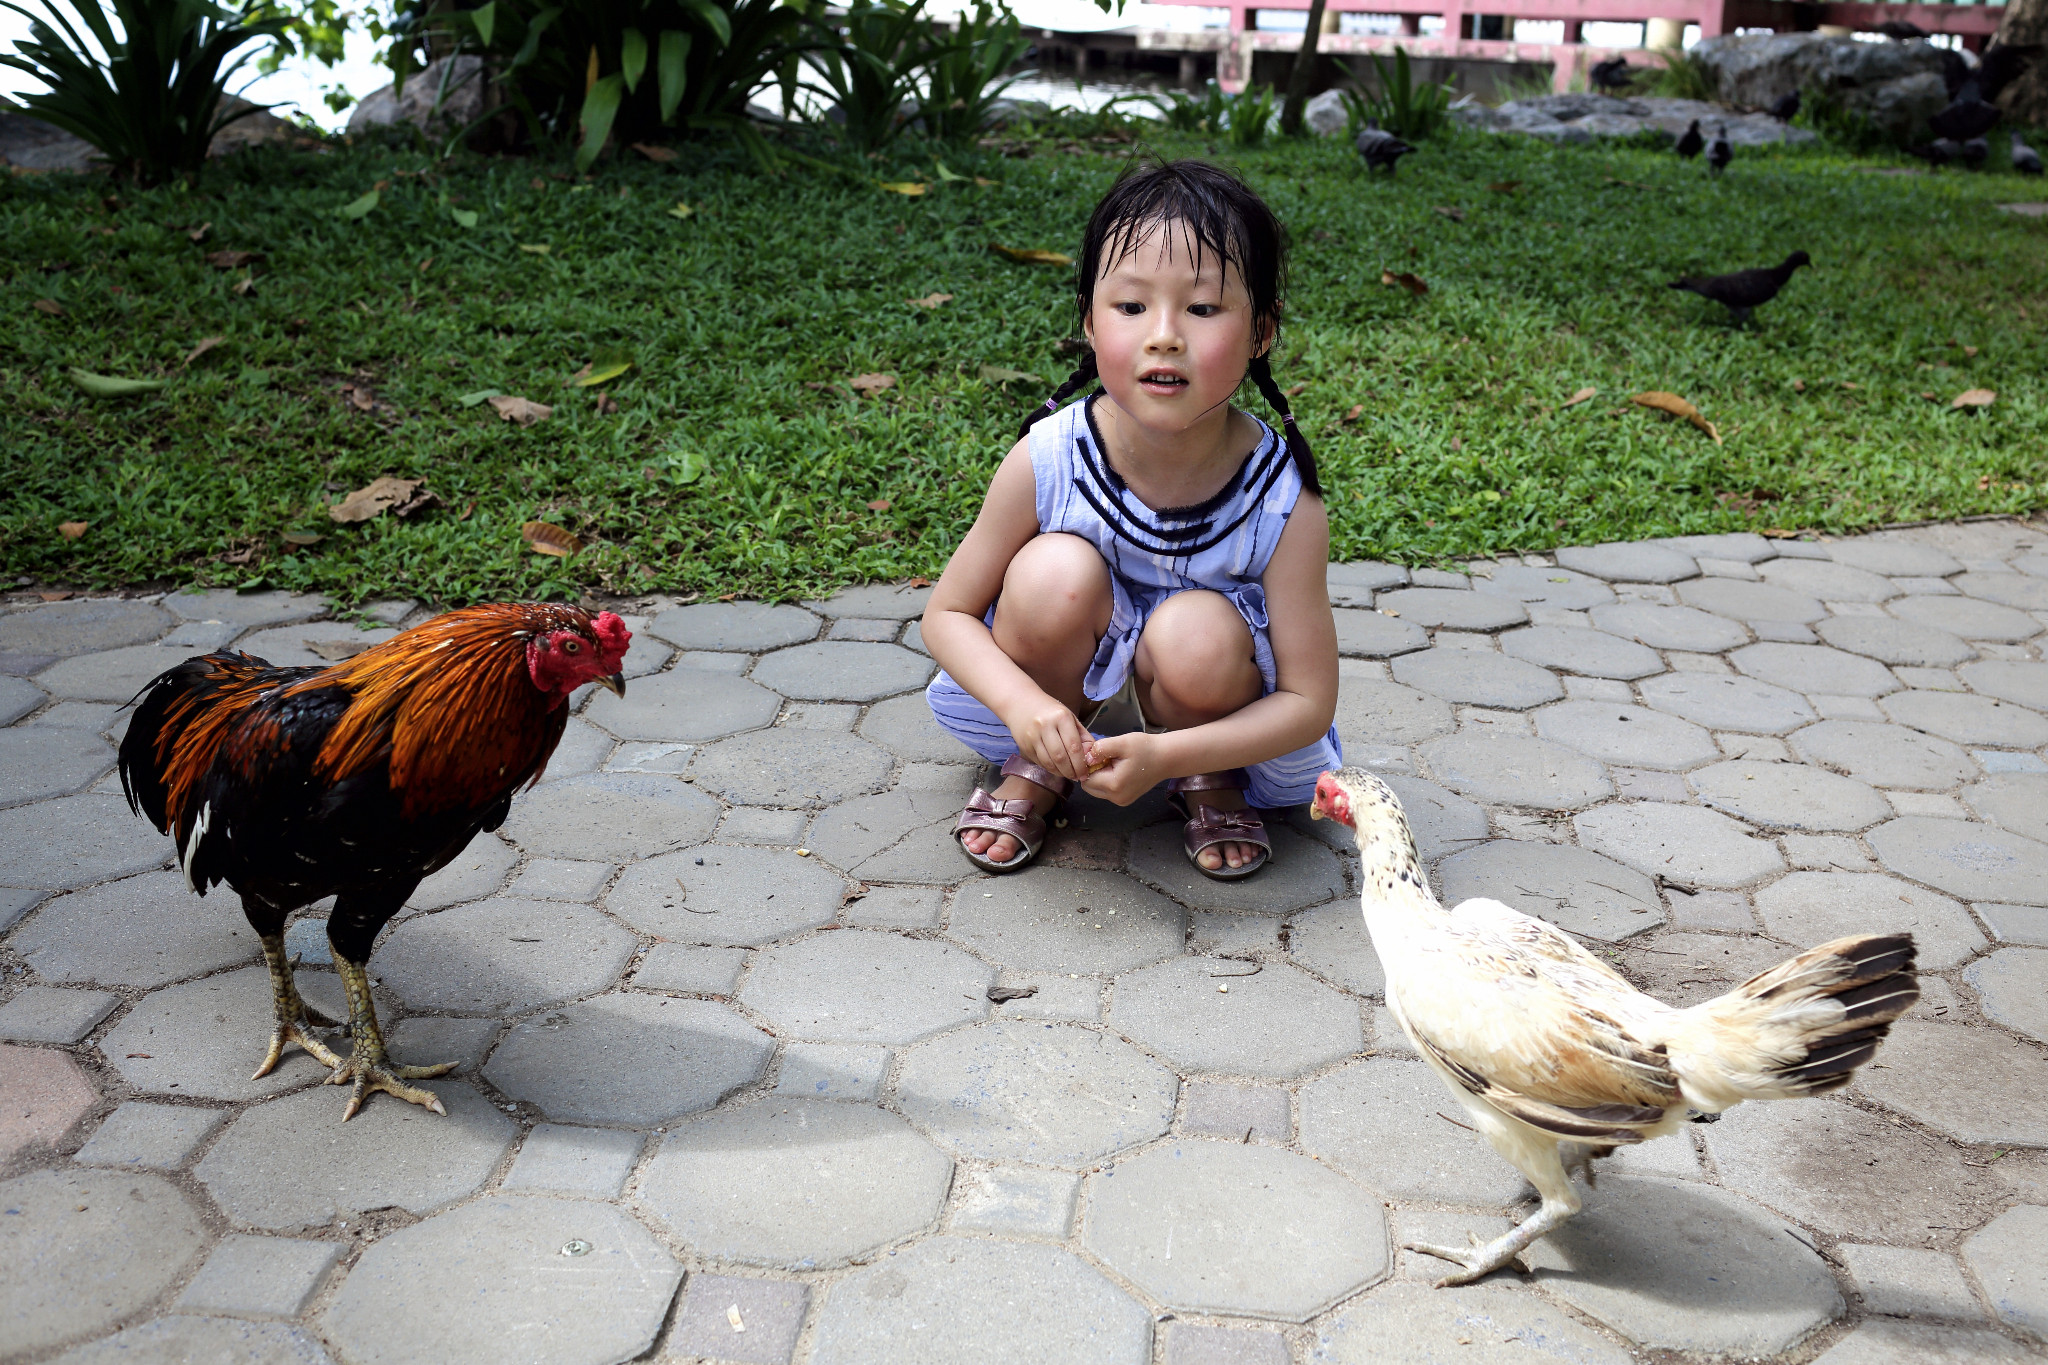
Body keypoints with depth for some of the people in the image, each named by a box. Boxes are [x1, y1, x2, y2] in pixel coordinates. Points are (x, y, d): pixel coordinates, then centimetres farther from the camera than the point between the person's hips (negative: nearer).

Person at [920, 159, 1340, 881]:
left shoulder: (1284, 499, -25)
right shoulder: (1046, 460, -22)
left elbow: (1309, 702, -19)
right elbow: (947, 614, -10)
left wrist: (1166, 754, -33)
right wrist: (1024, 702, -31)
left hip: (1217, 708, 0)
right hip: (1072, 685, 1)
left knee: (1198, 634, -33)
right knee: (1056, 572, -29)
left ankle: (1210, 779, 1)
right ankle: (1035, 769, -1)